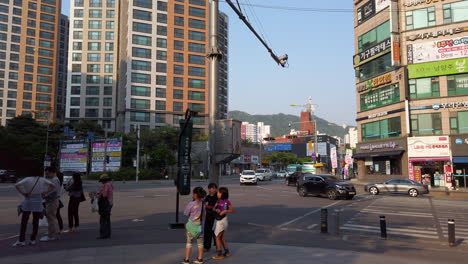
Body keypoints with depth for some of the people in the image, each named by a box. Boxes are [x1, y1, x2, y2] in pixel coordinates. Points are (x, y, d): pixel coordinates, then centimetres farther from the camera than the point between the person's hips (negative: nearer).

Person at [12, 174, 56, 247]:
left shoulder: (27, 179, -5)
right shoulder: (42, 180, -2)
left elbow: (16, 185, -16)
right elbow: (53, 186, -7)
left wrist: (23, 193, -6)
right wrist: (44, 192, 1)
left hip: (27, 203, -1)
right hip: (38, 203, 1)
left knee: (24, 222, 7)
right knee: (35, 222, 8)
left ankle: (21, 241, 4)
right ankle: (32, 240, 9)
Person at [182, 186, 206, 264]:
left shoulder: (191, 204, -20)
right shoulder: (203, 203, -8)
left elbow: (185, 213, -9)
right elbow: (204, 213, 3)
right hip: (200, 226, 3)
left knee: (189, 242, 9)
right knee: (200, 242, 15)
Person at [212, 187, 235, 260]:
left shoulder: (227, 202, -15)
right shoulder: (219, 200, 5)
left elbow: (232, 210, -11)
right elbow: (214, 208, 5)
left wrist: (225, 211, -24)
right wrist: (216, 209, -16)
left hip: (222, 220, -8)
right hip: (218, 220, 8)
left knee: (217, 237, -1)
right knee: (221, 237, 17)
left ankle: (220, 254, 8)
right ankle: (227, 252, 29)